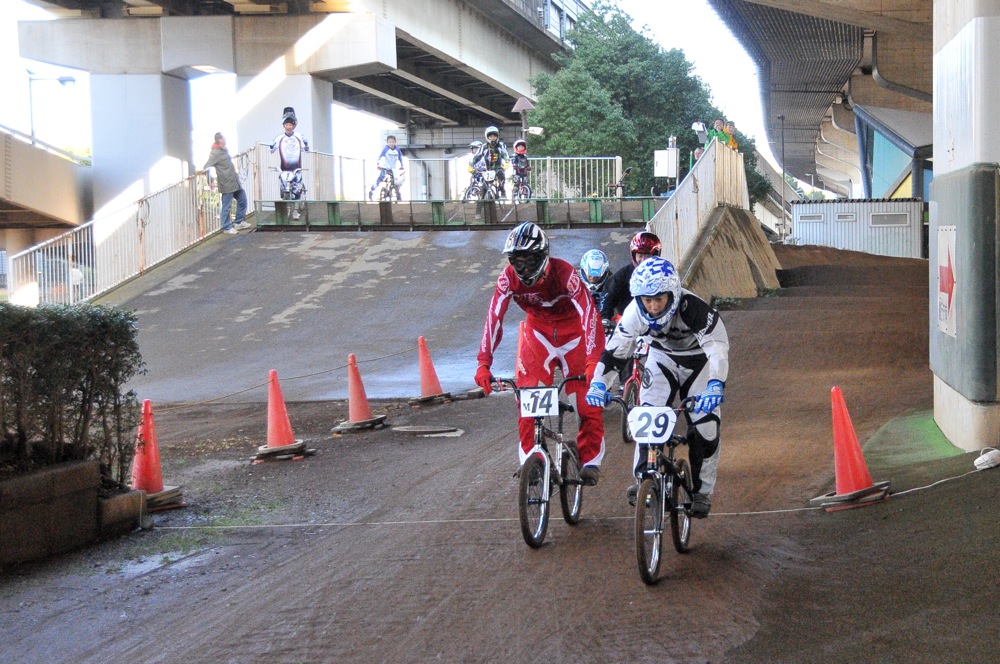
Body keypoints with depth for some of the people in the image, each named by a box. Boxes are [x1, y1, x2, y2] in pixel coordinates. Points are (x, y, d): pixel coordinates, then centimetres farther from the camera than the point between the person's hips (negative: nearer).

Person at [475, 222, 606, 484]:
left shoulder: (565, 273, -32)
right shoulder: (509, 278, -22)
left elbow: (589, 312, -38)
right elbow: (494, 317, -25)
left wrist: (594, 361, -49)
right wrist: (483, 363, -35)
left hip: (573, 332, -3)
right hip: (538, 332, 3)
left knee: (588, 401, -7)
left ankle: (590, 461, 8)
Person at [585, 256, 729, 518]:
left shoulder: (693, 308, -38)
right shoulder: (635, 312, -27)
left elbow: (718, 346, -44)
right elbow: (616, 348, -21)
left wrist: (715, 385, -58)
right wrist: (598, 382, -33)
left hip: (698, 361, -3)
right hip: (662, 358, 3)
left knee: (705, 425, -8)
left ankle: (702, 491, 6)